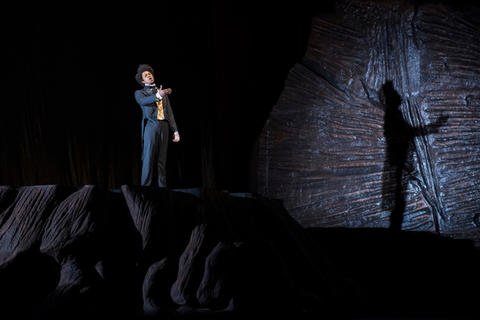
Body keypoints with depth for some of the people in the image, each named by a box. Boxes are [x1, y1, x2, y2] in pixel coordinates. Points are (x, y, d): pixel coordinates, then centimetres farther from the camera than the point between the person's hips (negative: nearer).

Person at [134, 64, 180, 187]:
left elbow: (169, 112, 18)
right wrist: (158, 95, -33)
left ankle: (161, 187, 3)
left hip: (164, 126, 4)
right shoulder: (139, 93, 10)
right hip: (151, 126, -4)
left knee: (161, 160, 3)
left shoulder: (163, 92, 21)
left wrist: (175, 131, 9)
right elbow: (143, 101, -15)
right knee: (148, 158, -9)